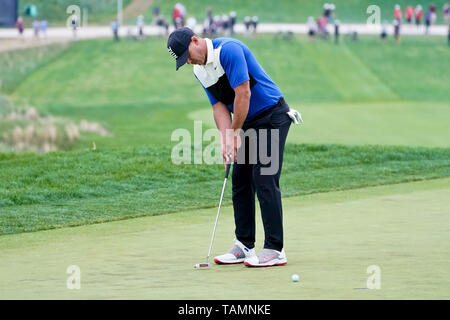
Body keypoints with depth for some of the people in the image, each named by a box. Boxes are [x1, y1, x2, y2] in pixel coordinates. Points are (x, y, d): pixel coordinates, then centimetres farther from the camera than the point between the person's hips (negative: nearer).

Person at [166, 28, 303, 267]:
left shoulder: (228, 50, -21)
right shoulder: (199, 71, 7)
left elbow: (243, 93, -24)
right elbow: (219, 106, 4)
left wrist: (235, 133, -17)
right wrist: (226, 140, -12)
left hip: (272, 117, -9)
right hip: (248, 123, 9)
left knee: (265, 182, -13)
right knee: (240, 183, 7)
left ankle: (275, 250, -13)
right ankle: (244, 246, 13)